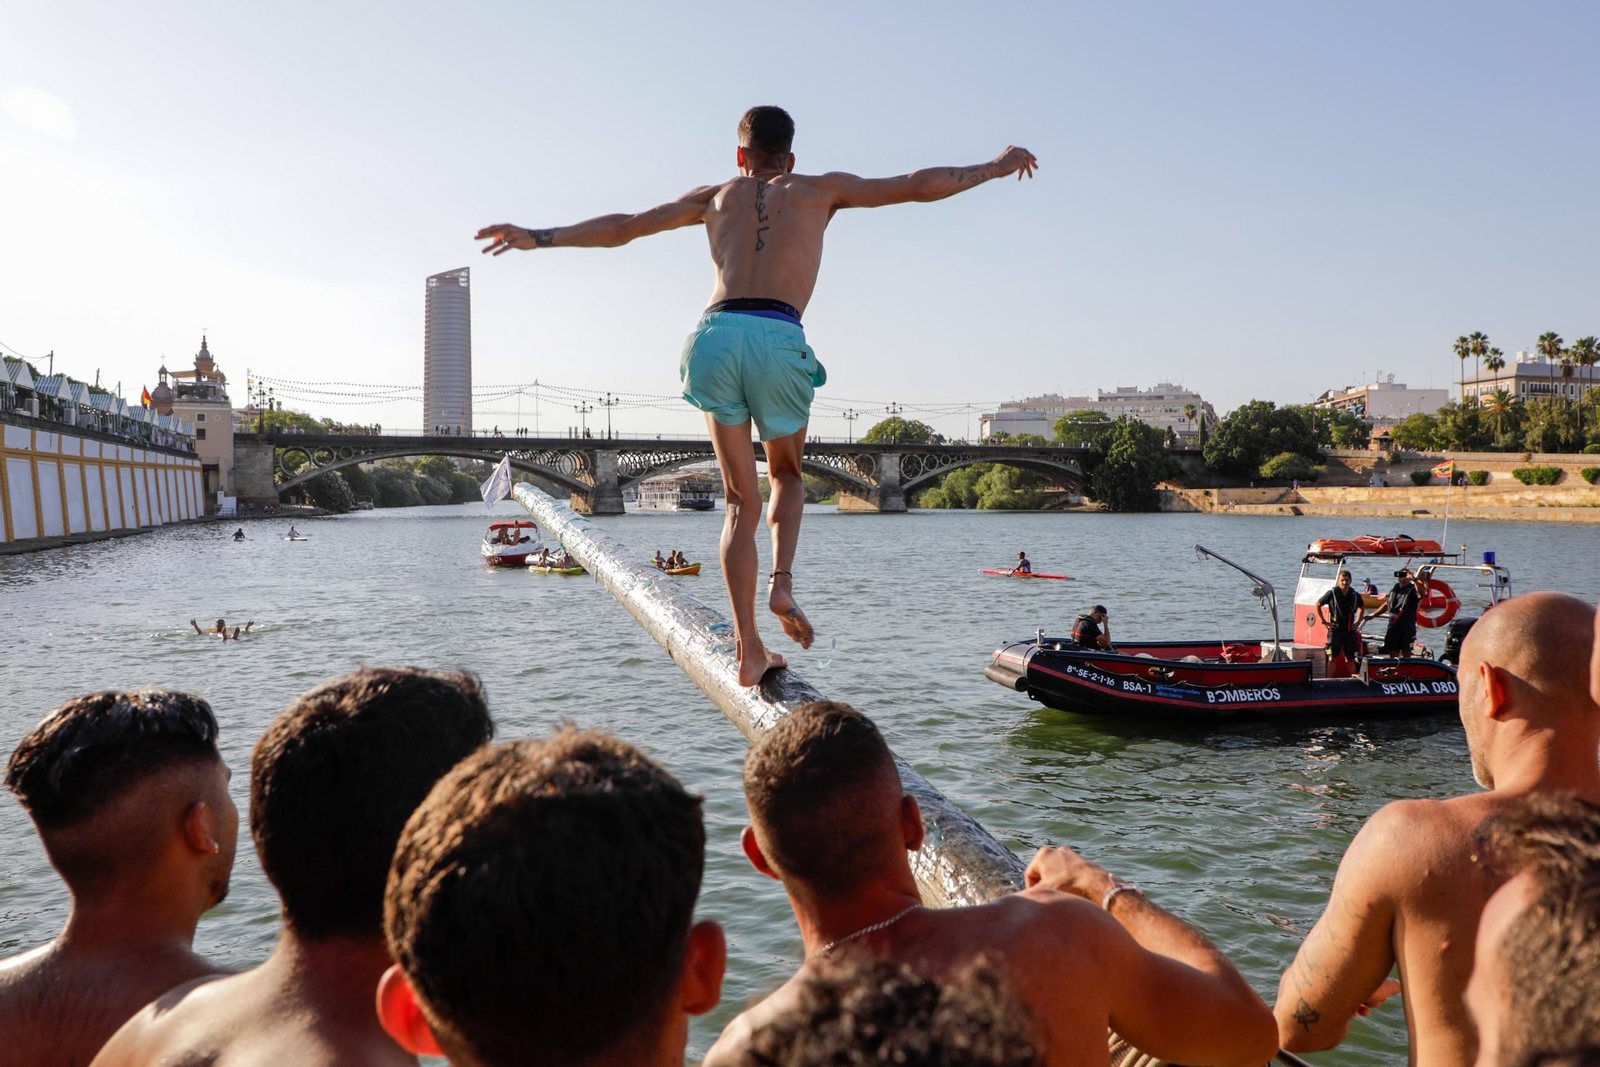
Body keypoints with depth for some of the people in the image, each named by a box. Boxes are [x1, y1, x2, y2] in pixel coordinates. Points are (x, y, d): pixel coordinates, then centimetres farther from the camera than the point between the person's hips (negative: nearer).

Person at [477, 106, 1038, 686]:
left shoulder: (717, 195, 27)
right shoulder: (818, 189, 22)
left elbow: (622, 227, 28)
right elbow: (919, 185, 25)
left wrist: (540, 237, 38)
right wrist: (996, 167, 38)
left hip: (716, 335, 2)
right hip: (779, 339, -2)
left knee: (741, 498, 10)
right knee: (786, 475, 24)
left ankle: (748, 649, 2)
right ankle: (782, 582, -2)